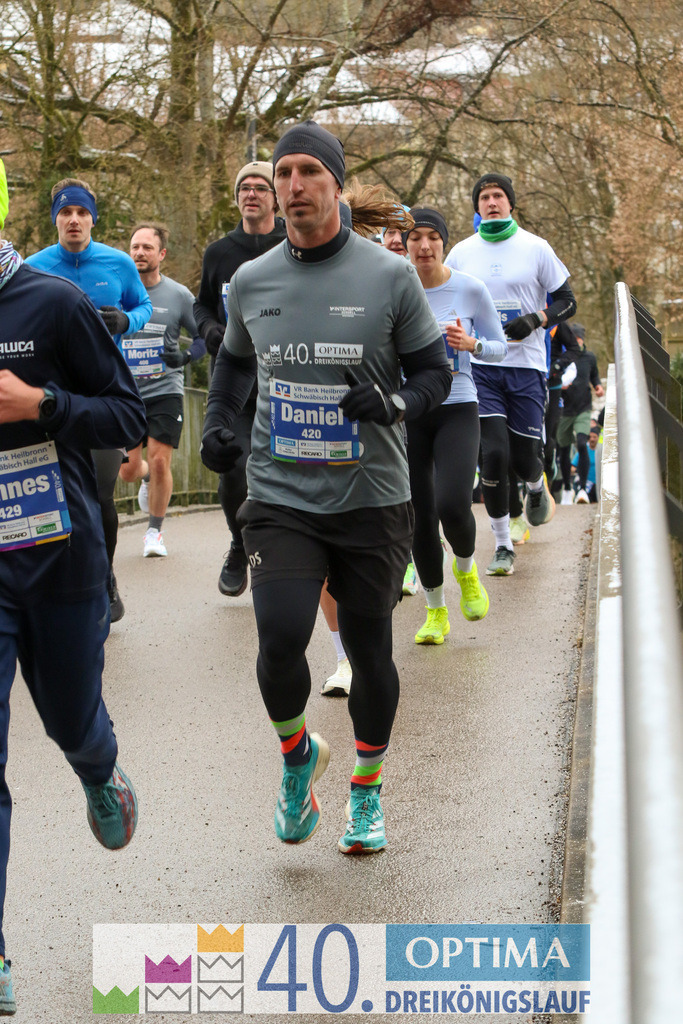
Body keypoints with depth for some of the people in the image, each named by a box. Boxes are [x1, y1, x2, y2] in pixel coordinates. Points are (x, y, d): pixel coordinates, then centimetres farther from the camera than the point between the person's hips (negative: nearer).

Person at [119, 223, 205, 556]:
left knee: (159, 461, -10)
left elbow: (205, 336, 4)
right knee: (128, 470, 2)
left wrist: (185, 357, -14)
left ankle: (155, 530, 9)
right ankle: (148, 479, 39)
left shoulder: (179, 295, -1)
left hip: (165, 390, -2)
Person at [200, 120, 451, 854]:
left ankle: (366, 792, 31)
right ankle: (297, 754, 15)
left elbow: (434, 370, 3)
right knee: (280, 639, -16)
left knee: (369, 650, 7)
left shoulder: (389, 277, -4)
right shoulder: (250, 281, 4)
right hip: (280, 498, 1)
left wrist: (395, 402, -18)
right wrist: (217, 421, 6)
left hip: (372, 500, -1)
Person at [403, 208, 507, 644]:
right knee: (421, 518, 1)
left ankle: (466, 568, 14)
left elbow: (499, 347, 5)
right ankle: (436, 611, 21)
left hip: (457, 408, -1)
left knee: (453, 507, -20)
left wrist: (470, 344, -15)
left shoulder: (471, 289, -3)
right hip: (406, 413, 1)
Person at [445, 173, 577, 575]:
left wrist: (535, 320, -14)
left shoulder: (535, 248, 1)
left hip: (526, 365, -1)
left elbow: (567, 302, 5)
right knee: (494, 455, -10)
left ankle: (537, 487, 41)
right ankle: (503, 546, 3)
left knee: (523, 457, 2)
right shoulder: (461, 252, 6)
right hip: (481, 366, 1)